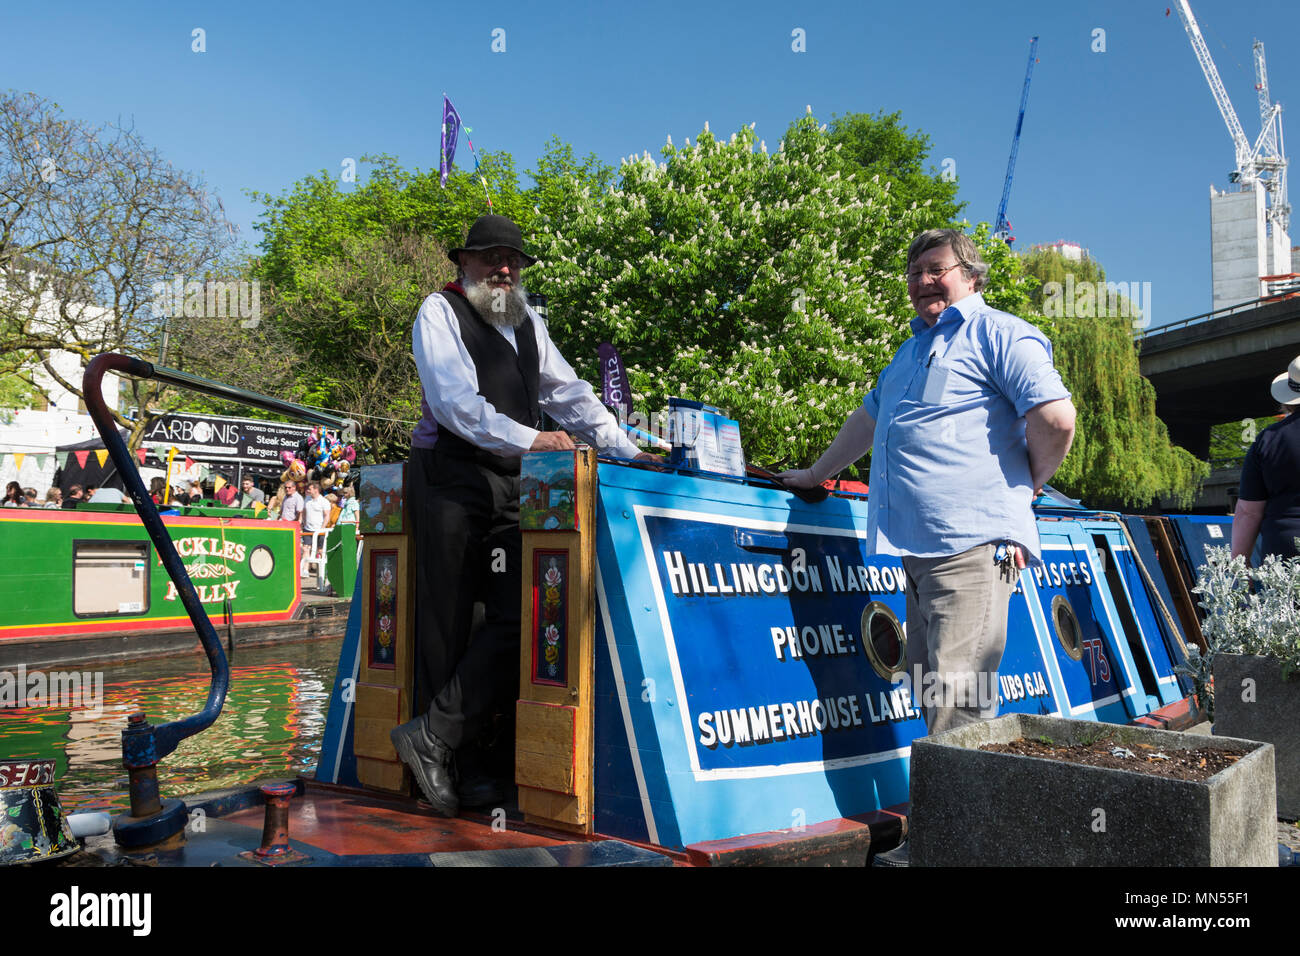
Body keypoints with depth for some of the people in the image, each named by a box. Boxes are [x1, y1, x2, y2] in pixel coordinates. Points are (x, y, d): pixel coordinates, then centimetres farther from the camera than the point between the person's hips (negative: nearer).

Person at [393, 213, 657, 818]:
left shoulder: (527, 324, 21)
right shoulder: (440, 312, 1)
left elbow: (570, 394, 22)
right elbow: (455, 400, -13)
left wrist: (628, 452, 14)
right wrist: (529, 439, -22)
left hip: (511, 486, 6)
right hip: (450, 481, -6)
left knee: (518, 621, -7)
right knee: (448, 626, -3)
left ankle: (433, 739, 1)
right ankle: (459, 763, 5)